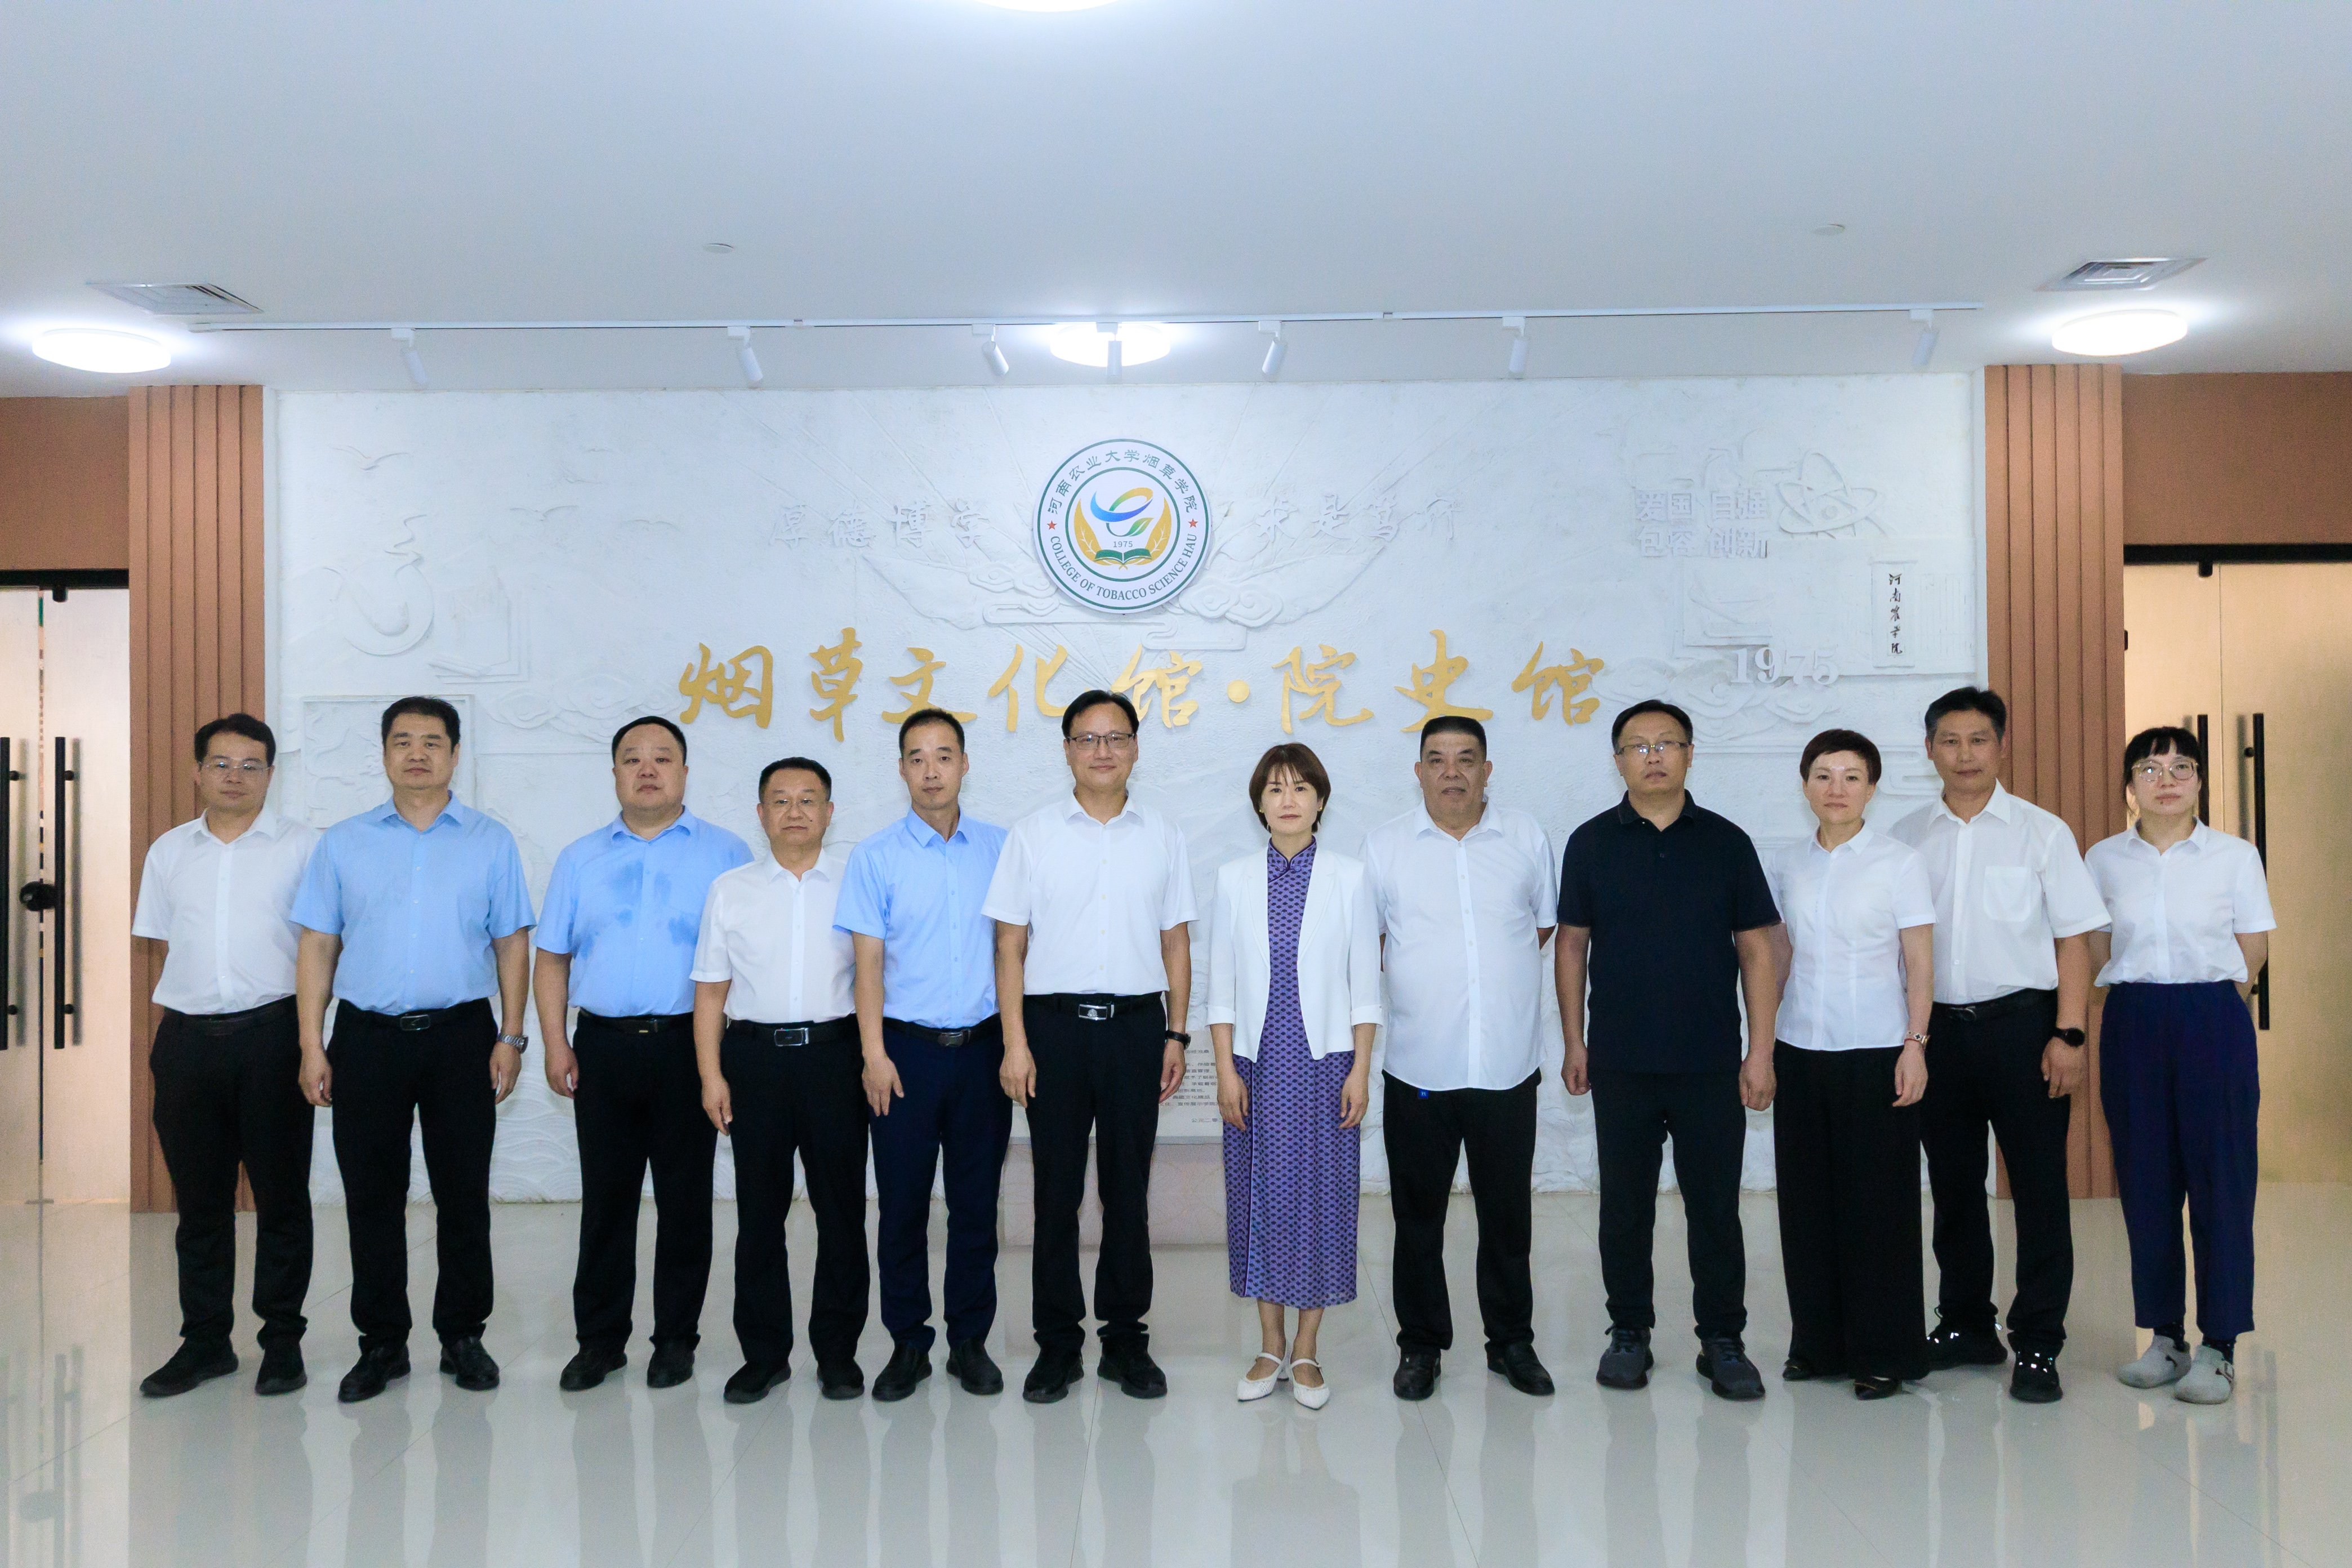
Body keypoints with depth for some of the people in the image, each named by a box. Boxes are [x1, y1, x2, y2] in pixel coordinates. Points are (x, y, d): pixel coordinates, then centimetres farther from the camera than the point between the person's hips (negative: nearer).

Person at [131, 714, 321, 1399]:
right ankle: (205, 1340, 21)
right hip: (187, 1039, 3)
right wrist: (171, 1023, 8)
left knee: (281, 1195, 4)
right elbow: (163, 947, 16)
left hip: (270, 1034, -3)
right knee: (199, 1198, 10)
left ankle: (283, 1340, 14)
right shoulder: (169, 851, 12)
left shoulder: (302, 847, 1)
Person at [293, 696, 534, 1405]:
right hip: (367, 1036, 1)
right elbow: (318, 947, 6)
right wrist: (312, 1046, -1)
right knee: (372, 1196, 6)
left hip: (460, 1035, -1)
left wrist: (511, 1036, -3)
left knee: (463, 1194, 5)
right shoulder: (343, 843, 8)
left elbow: (512, 945, 5)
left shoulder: (490, 842, 5)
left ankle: (463, 1336, 17)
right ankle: (381, 1343, 18)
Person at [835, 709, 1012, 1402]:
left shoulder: (998, 847, 4)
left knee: (977, 1201, 8)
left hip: (982, 1047, 1)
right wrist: (874, 1055, -8)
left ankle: (971, 1339, 21)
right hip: (908, 1048, -1)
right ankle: (908, 1343, 19)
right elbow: (869, 963, -2)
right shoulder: (876, 857, 0)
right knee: (903, 1203, 5)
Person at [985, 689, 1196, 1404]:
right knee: (1057, 1189, 5)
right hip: (1055, 1023, -1)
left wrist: (1176, 1035, 4)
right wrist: (1016, 1043, -5)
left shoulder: (1163, 836, 8)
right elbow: (1010, 945, 2)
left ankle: (1126, 1338, 20)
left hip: (1136, 1024, 1)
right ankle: (1057, 1343, 17)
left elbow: (1176, 944, 10)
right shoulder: (1032, 835, 3)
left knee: (1128, 1189, 7)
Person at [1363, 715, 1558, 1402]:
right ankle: (1420, 1344, 23)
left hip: (1507, 1064, 1)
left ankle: (1512, 1340, 26)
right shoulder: (1385, 844, 1)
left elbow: (1544, 926, 15)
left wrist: (1494, 975, 10)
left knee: (1507, 1214, 11)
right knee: (1418, 1215, 9)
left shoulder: (1526, 839, 5)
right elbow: (1366, 940, 6)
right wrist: (1423, 980, 3)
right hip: (1418, 1064, -1)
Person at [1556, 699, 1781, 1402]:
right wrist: (1574, 1043, 1)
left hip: (1711, 1063, 0)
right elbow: (1572, 946, 5)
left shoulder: (1726, 842, 2)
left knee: (1715, 1205, 5)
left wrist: (1760, 1052, -2)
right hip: (1620, 1062, 0)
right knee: (1625, 1205, 9)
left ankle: (1724, 1340, 19)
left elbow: (1756, 949, 3)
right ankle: (1629, 1334, 23)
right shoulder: (1591, 843, 3)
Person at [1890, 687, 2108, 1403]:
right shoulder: (1908, 838, 7)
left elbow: (2074, 938, -1)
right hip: (1939, 1024, 3)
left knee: (2039, 1187, 0)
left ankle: (2037, 1347, 10)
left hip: (2021, 1021, -3)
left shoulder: (2042, 832, 0)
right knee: (1953, 1184, 12)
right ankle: (1965, 1327, 26)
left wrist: (2068, 1035, -9)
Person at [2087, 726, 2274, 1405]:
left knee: (2221, 1180, -3)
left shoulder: (2236, 856, 1)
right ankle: (2165, 1336, 17)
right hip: (2133, 1024, 2)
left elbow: (2253, 953, 4)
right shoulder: (2103, 859, 5)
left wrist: (2205, 996, -1)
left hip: (2213, 1022, -2)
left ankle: (2219, 1347, 6)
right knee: (2145, 1181, 5)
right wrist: (2146, 995, 3)